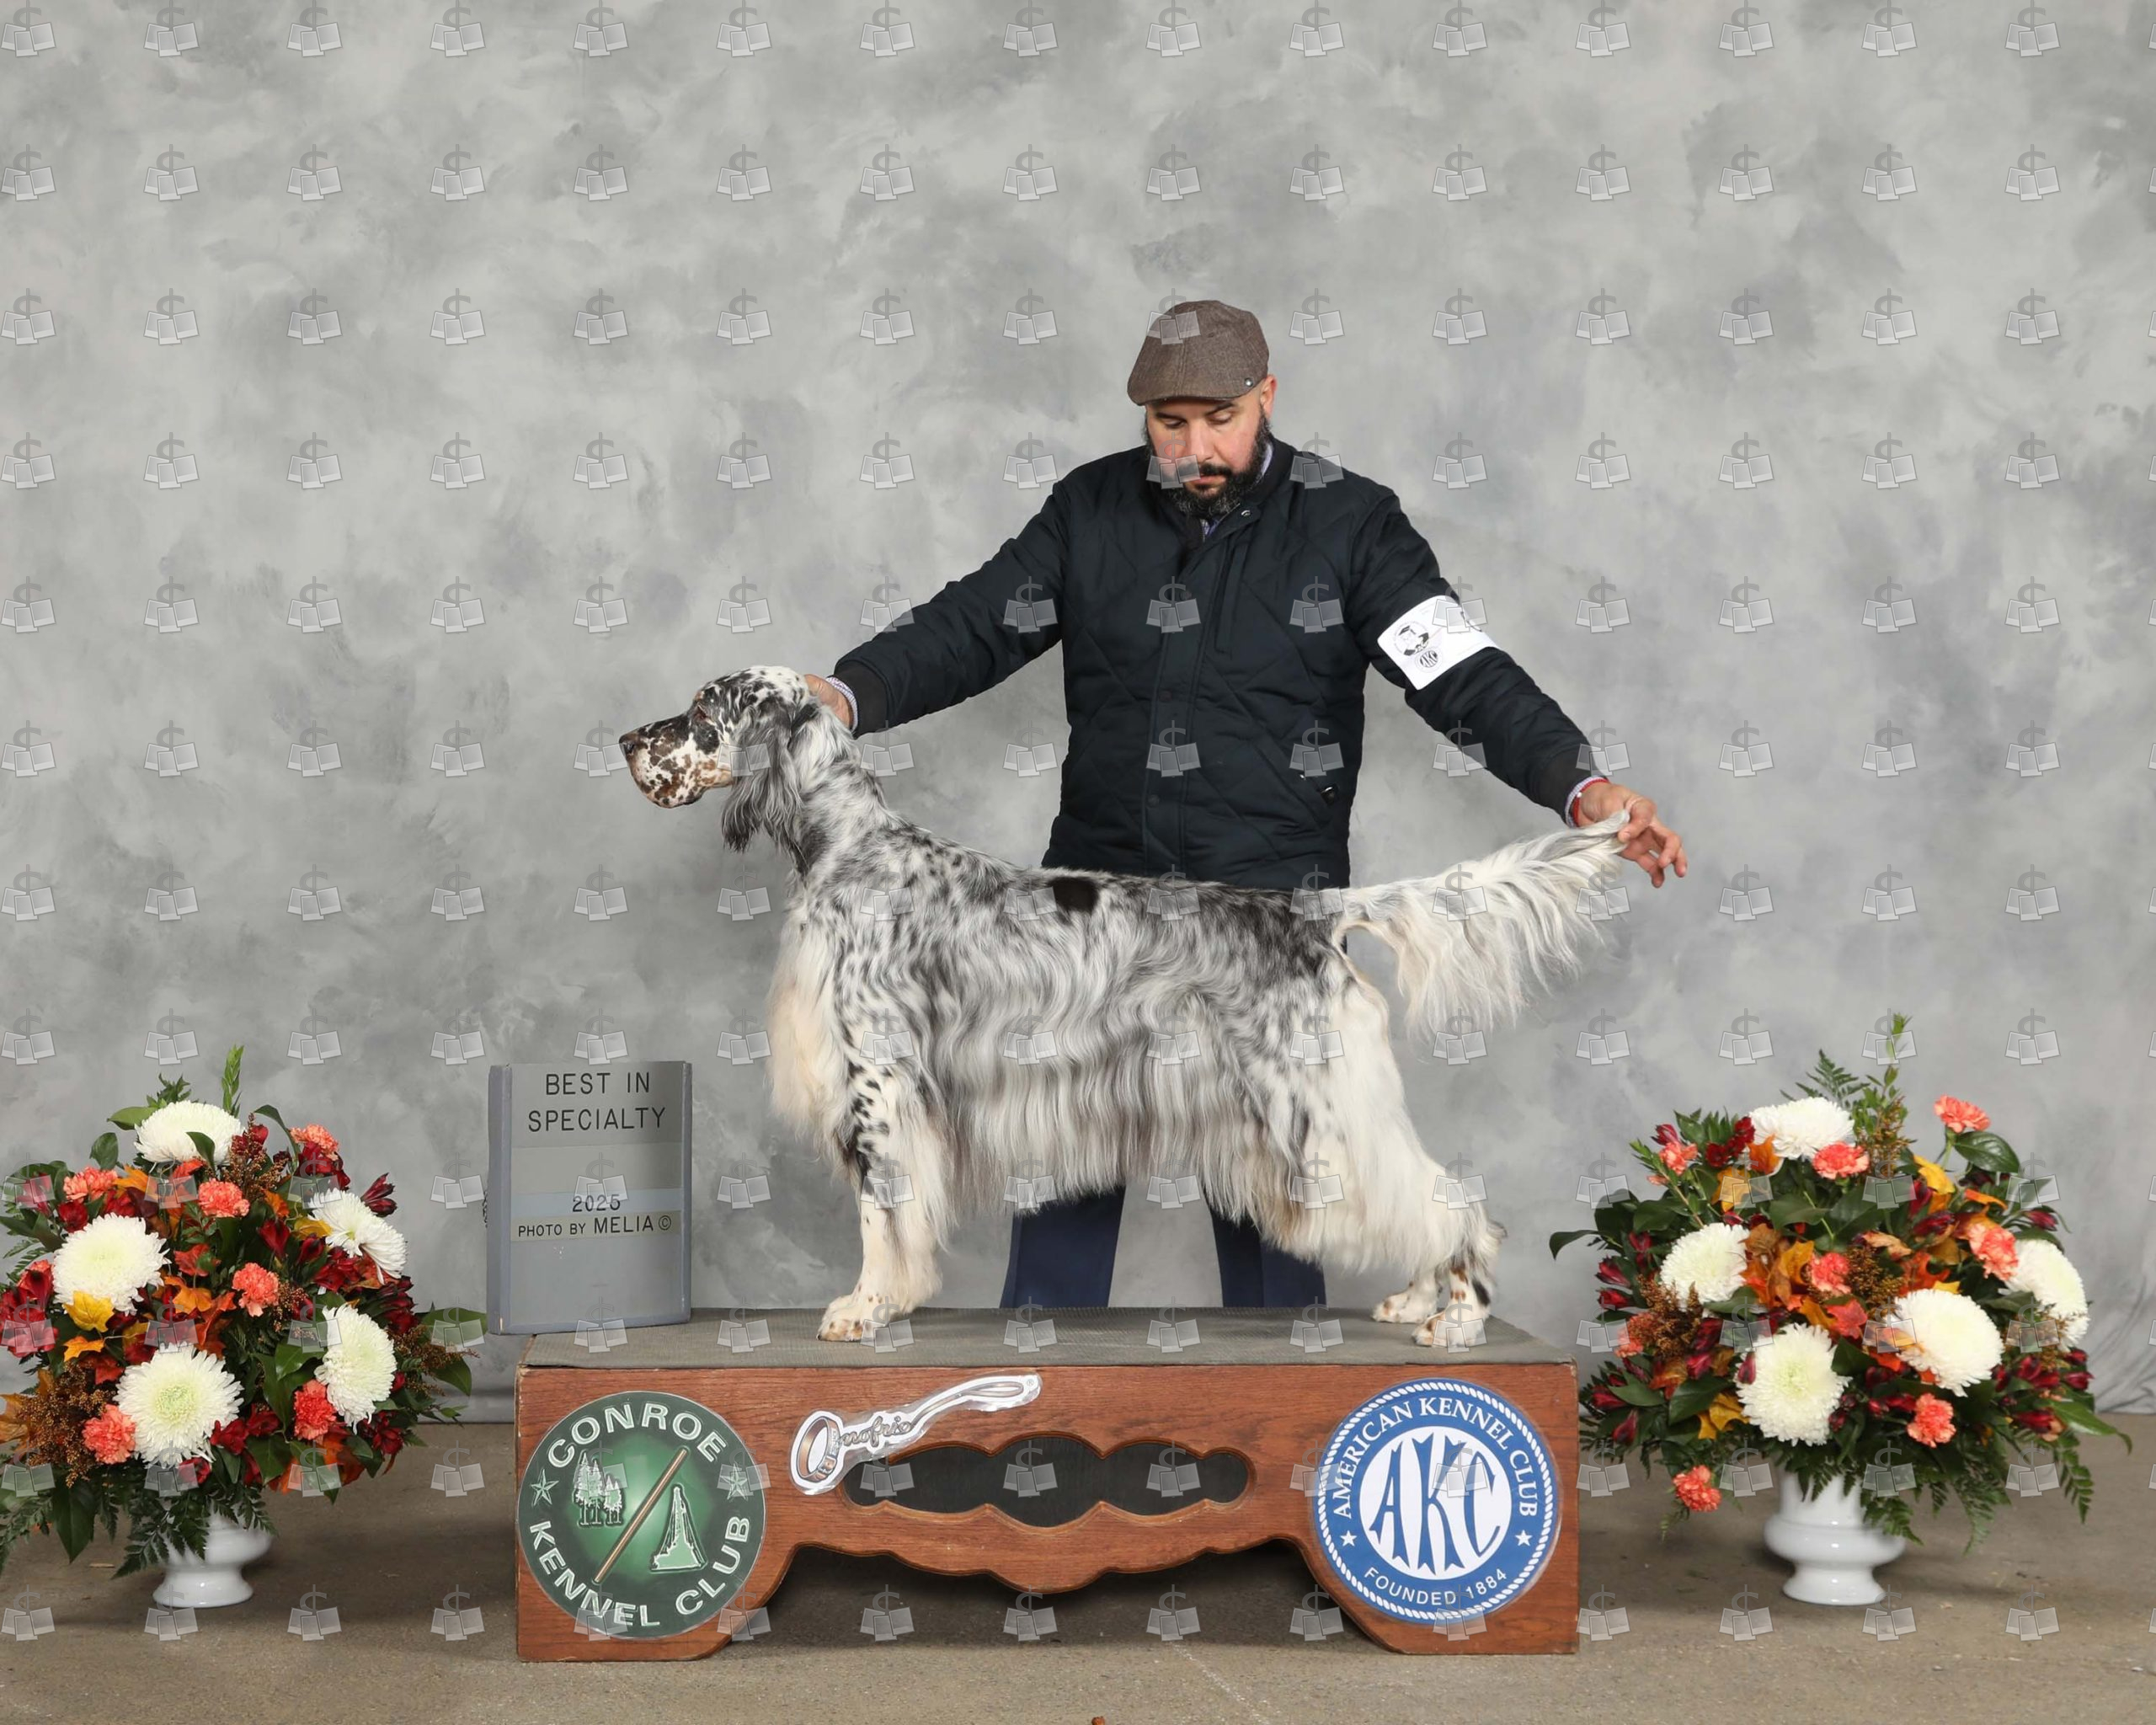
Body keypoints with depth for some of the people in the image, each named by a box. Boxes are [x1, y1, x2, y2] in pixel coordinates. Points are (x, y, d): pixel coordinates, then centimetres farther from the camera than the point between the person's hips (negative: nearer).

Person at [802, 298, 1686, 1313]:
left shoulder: (1347, 523, -3)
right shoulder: (1091, 509, 6)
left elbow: (1461, 677, -10)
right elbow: (972, 629, 2)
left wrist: (1580, 789, -25)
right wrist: (846, 695, -16)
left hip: (1273, 908, -2)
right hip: (1097, 892, 3)